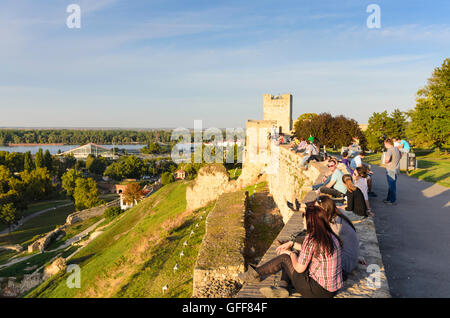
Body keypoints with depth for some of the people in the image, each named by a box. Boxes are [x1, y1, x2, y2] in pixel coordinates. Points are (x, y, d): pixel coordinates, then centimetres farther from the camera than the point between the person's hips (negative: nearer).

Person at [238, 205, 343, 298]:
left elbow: (299, 268, -14)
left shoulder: (311, 239, -23)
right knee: (294, 257, 16)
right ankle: (282, 288, 3)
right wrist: (292, 244, 21)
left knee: (284, 258, 5)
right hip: (333, 288, 8)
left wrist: (291, 254, 4)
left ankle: (255, 274, 22)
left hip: (320, 291, -8)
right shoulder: (331, 236, 4)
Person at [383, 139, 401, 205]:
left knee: (392, 186, 1)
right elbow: (400, 154, 31)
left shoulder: (390, 150, -21)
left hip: (391, 171, -9)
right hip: (396, 169, 9)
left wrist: (386, 162, -15)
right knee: (390, 185, 19)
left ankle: (393, 201, 11)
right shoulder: (396, 149, 8)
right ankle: (389, 199, 30)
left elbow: (387, 159, -38)